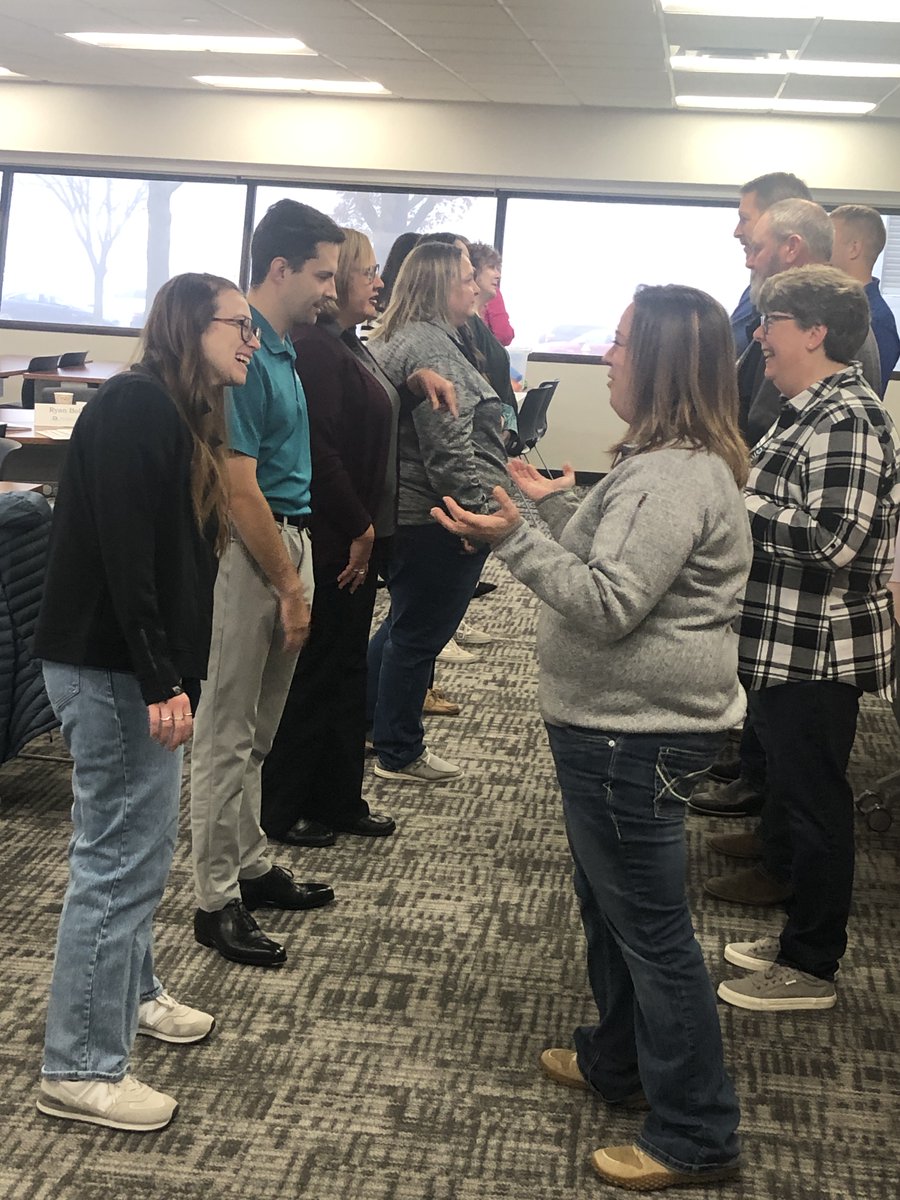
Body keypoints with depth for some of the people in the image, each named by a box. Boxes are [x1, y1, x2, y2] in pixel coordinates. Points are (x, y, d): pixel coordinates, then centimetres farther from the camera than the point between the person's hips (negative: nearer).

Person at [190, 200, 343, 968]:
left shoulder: (280, 349, 10)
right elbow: (239, 489, -21)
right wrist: (290, 586, -16)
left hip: (286, 539, 9)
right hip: (247, 552, -9)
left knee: (256, 732, 17)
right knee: (228, 735, -1)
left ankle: (250, 867, 29)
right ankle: (217, 902, 8)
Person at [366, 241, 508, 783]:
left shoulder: (393, 340, 15)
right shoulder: (433, 348, -20)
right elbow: (449, 449, -25)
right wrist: (481, 513, -20)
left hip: (400, 510, 11)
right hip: (437, 520, -10)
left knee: (407, 624, 24)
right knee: (420, 634, 2)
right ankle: (400, 753, 14)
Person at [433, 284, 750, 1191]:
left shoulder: (675, 478, -23)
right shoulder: (670, 461, 11)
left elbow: (608, 605, -26)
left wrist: (514, 541, -28)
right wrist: (559, 509, 17)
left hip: (637, 732, -11)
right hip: (618, 719, 11)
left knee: (649, 924, -2)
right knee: (609, 903, 24)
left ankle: (696, 1137, 10)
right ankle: (617, 1062, 42)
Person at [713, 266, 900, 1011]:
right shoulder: (815, 410, 12)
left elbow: (833, 540, -28)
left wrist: (736, 502, -22)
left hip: (818, 653, -10)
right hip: (788, 643, 10)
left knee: (812, 801, 1)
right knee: (795, 789, 19)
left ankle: (810, 968, 14)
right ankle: (800, 938, 33)